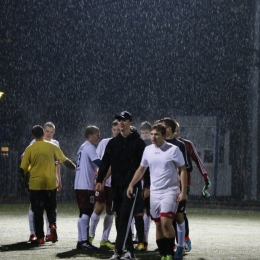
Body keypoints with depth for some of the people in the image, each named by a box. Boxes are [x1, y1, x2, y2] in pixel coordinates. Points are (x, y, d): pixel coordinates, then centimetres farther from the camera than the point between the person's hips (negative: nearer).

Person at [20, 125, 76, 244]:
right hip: (51, 184, 1)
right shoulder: (52, 147, -1)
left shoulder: (30, 149, -3)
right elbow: (65, 161, -1)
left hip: (35, 185, -1)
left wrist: (24, 177, 19)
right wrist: (76, 168, 11)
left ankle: (40, 237, 5)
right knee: (51, 208, 15)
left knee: (37, 211, 7)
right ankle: (52, 225, -13)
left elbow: (23, 168, -1)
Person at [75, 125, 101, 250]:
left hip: (79, 185, 10)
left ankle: (81, 241, 14)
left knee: (83, 213, 12)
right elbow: (98, 163, -21)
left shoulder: (82, 147, 19)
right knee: (86, 213, -10)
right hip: (86, 185, -10)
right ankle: (84, 241, -12)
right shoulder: (89, 147, -10)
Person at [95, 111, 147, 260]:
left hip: (132, 185, -5)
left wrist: (147, 186, -4)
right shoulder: (113, 143, 12)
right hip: (116, 186, 5)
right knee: (120, 219, 6)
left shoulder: (138, 142, -1)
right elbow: (105, 163, 9)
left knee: (125, 218, -12)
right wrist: (100, 180, -1)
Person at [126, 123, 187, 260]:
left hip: (170, 192, -5)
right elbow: (141, 169, 18)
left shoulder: (173, 149, -8)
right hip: (154, 192, 5)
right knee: (158, 225, 7)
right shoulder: (148, 150, 6)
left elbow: (182, 170, -5)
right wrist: (131, 185, 11)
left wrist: (183, 191, -11)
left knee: (165, 223, -18)